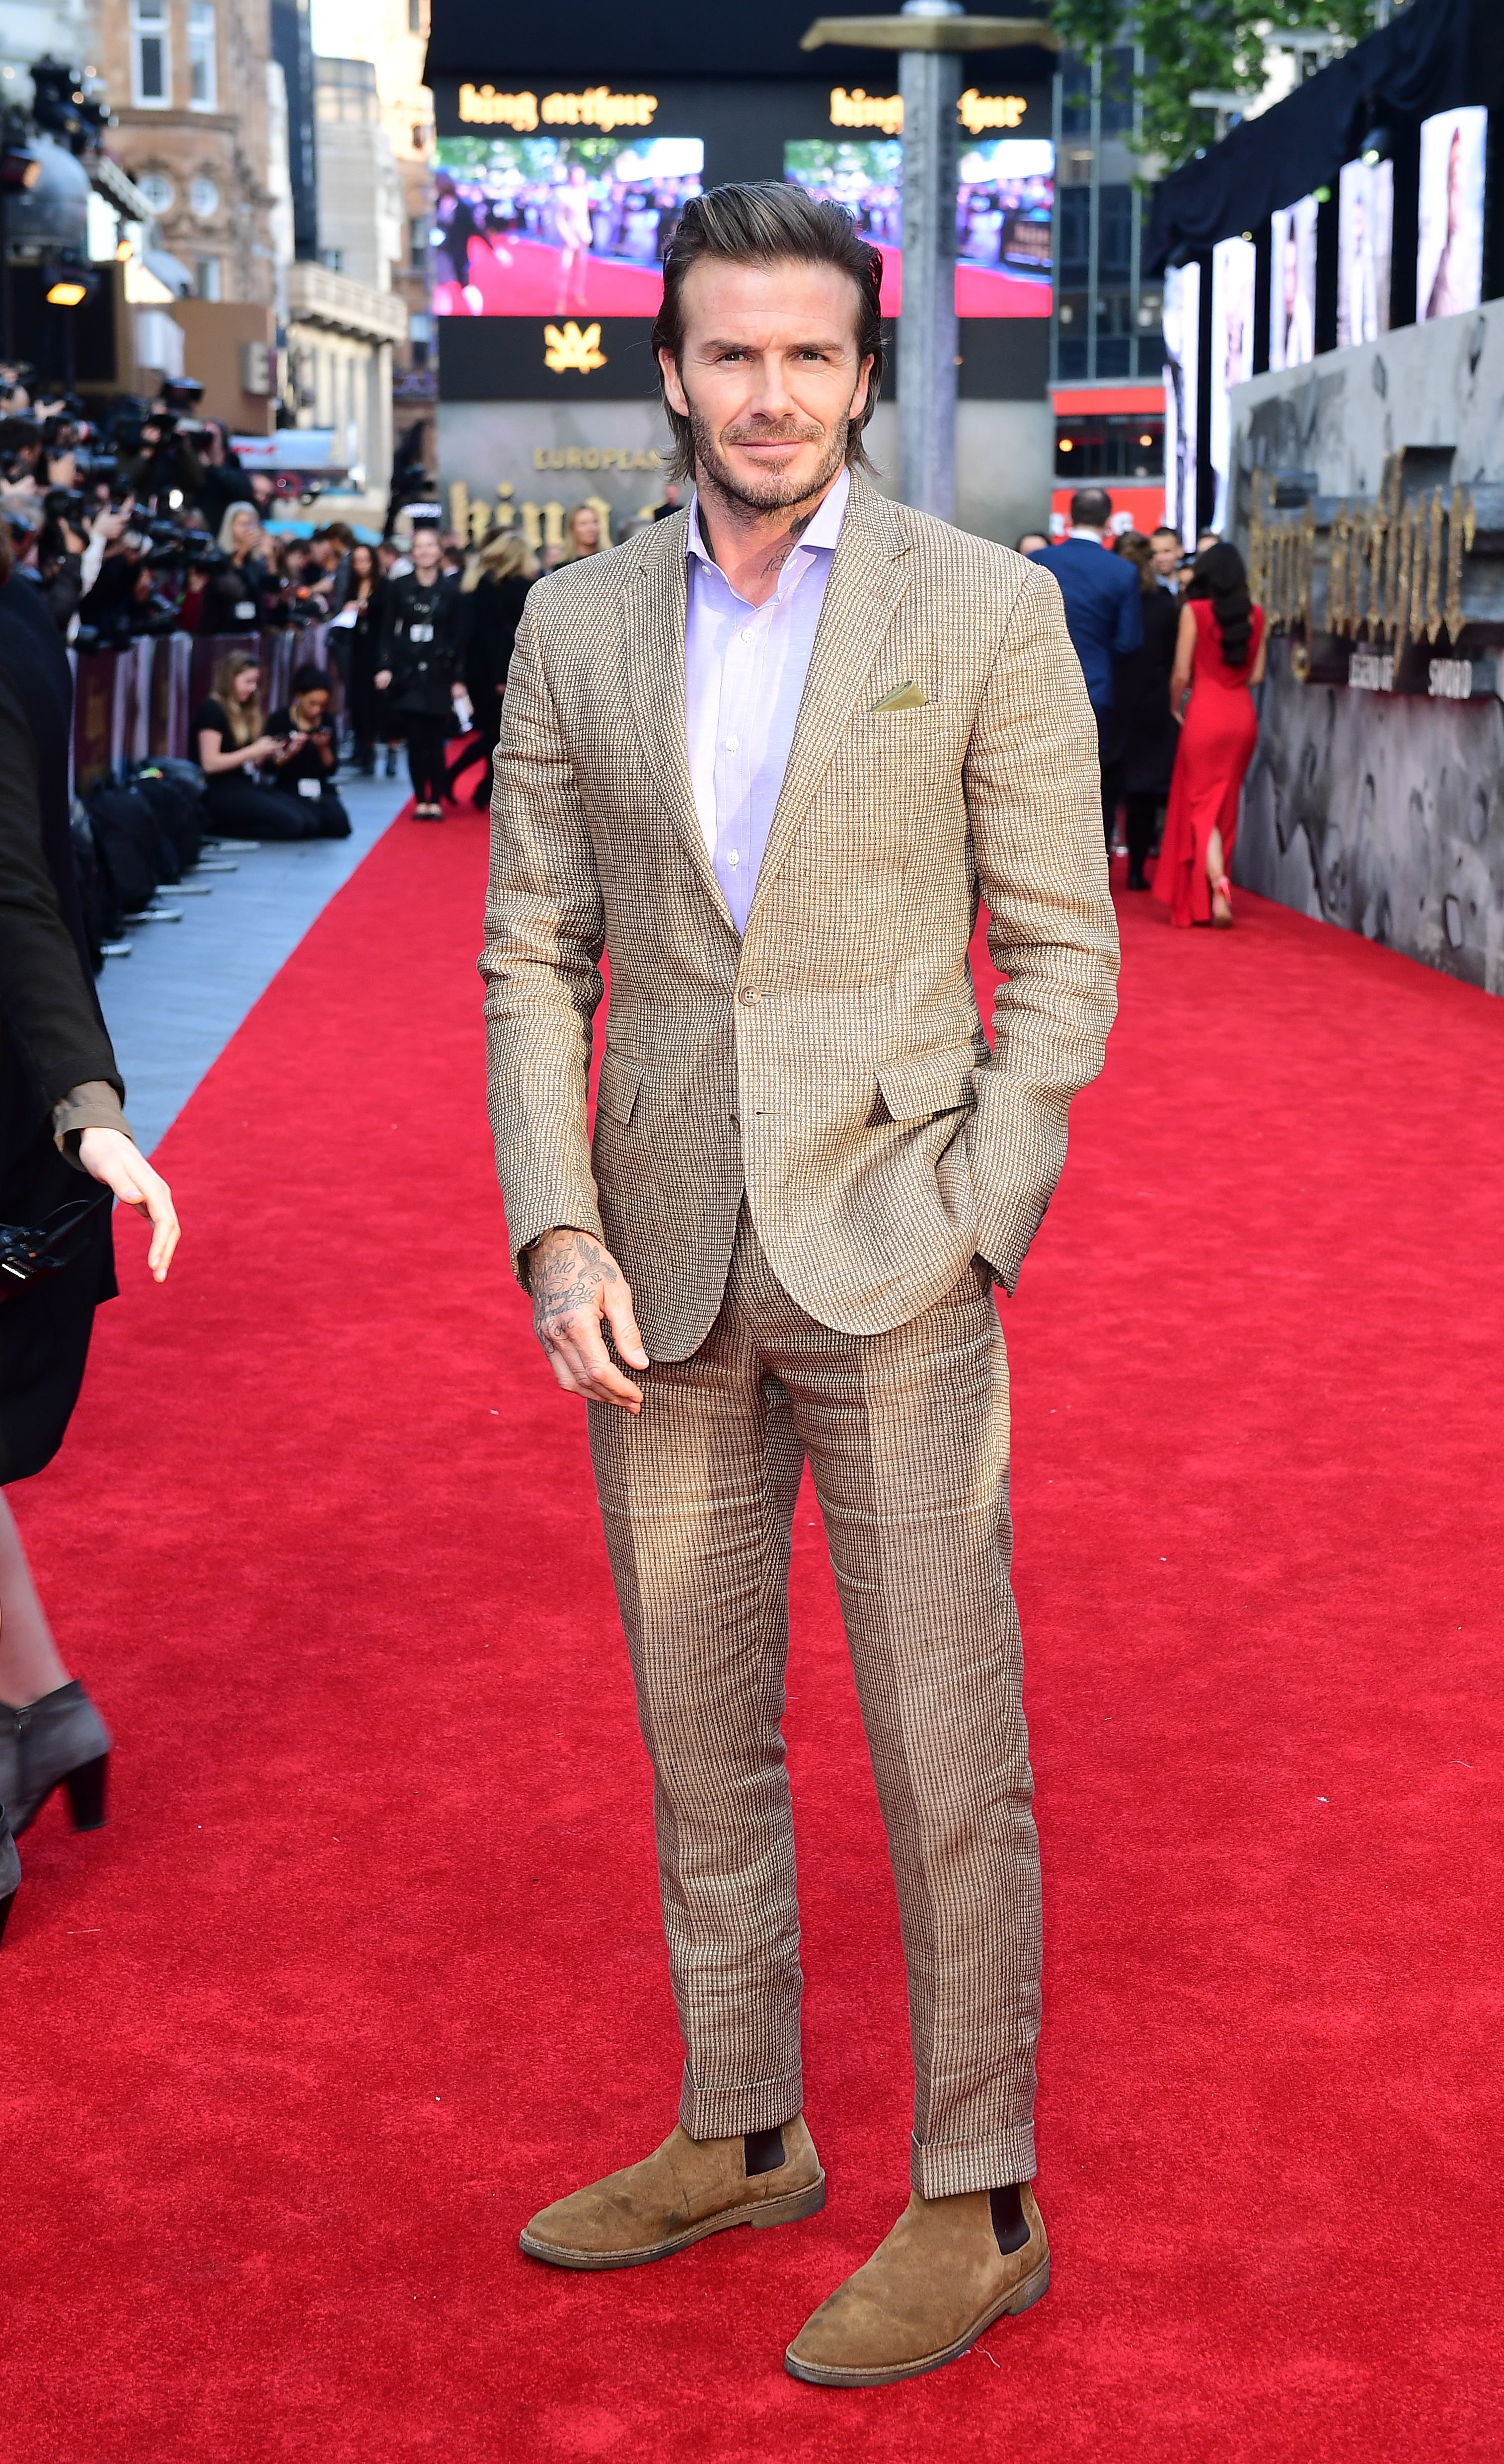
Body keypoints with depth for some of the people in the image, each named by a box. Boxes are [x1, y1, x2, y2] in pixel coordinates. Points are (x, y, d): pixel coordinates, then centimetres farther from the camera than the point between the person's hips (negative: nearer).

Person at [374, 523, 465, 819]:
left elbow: (457, 636, 3)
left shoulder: (449, 589, 3)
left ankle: (436, 801, 4)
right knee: (416, 740, -2)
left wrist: (458, 678, -1)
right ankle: (421, 800, 4)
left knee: (435, 741, -3)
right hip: (407, 673, 1)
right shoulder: (399, 588, 4)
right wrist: (385, 667, -5)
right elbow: (388, 631, 5)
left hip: (438, 673, -1)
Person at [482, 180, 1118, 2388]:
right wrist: (559, 1235, -4)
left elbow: (1062, 956, -2)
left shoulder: (987, 611, -2)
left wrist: (967, 1234, -10)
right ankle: (741, 2136, 31)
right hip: (664, 1273, 4)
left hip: (892, 1255, -3)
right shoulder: (578, 630, 7)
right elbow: (534, 956, 8)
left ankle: (977, 2203, 15)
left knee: (946, 1750, 0)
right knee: (700, 1736, 14)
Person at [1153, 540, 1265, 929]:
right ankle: (1210, 889, 21)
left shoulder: (1195, 611, -8)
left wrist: (1175, 708, 9)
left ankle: (1217, 888, -19)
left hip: (1205, 712, -4)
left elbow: (1181, 673, -8)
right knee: (1226, 807, 14)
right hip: (1243, 714, 4)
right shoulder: (1255, 615, 4)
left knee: (1202, 807, 1)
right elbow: (1256, 674, 7)